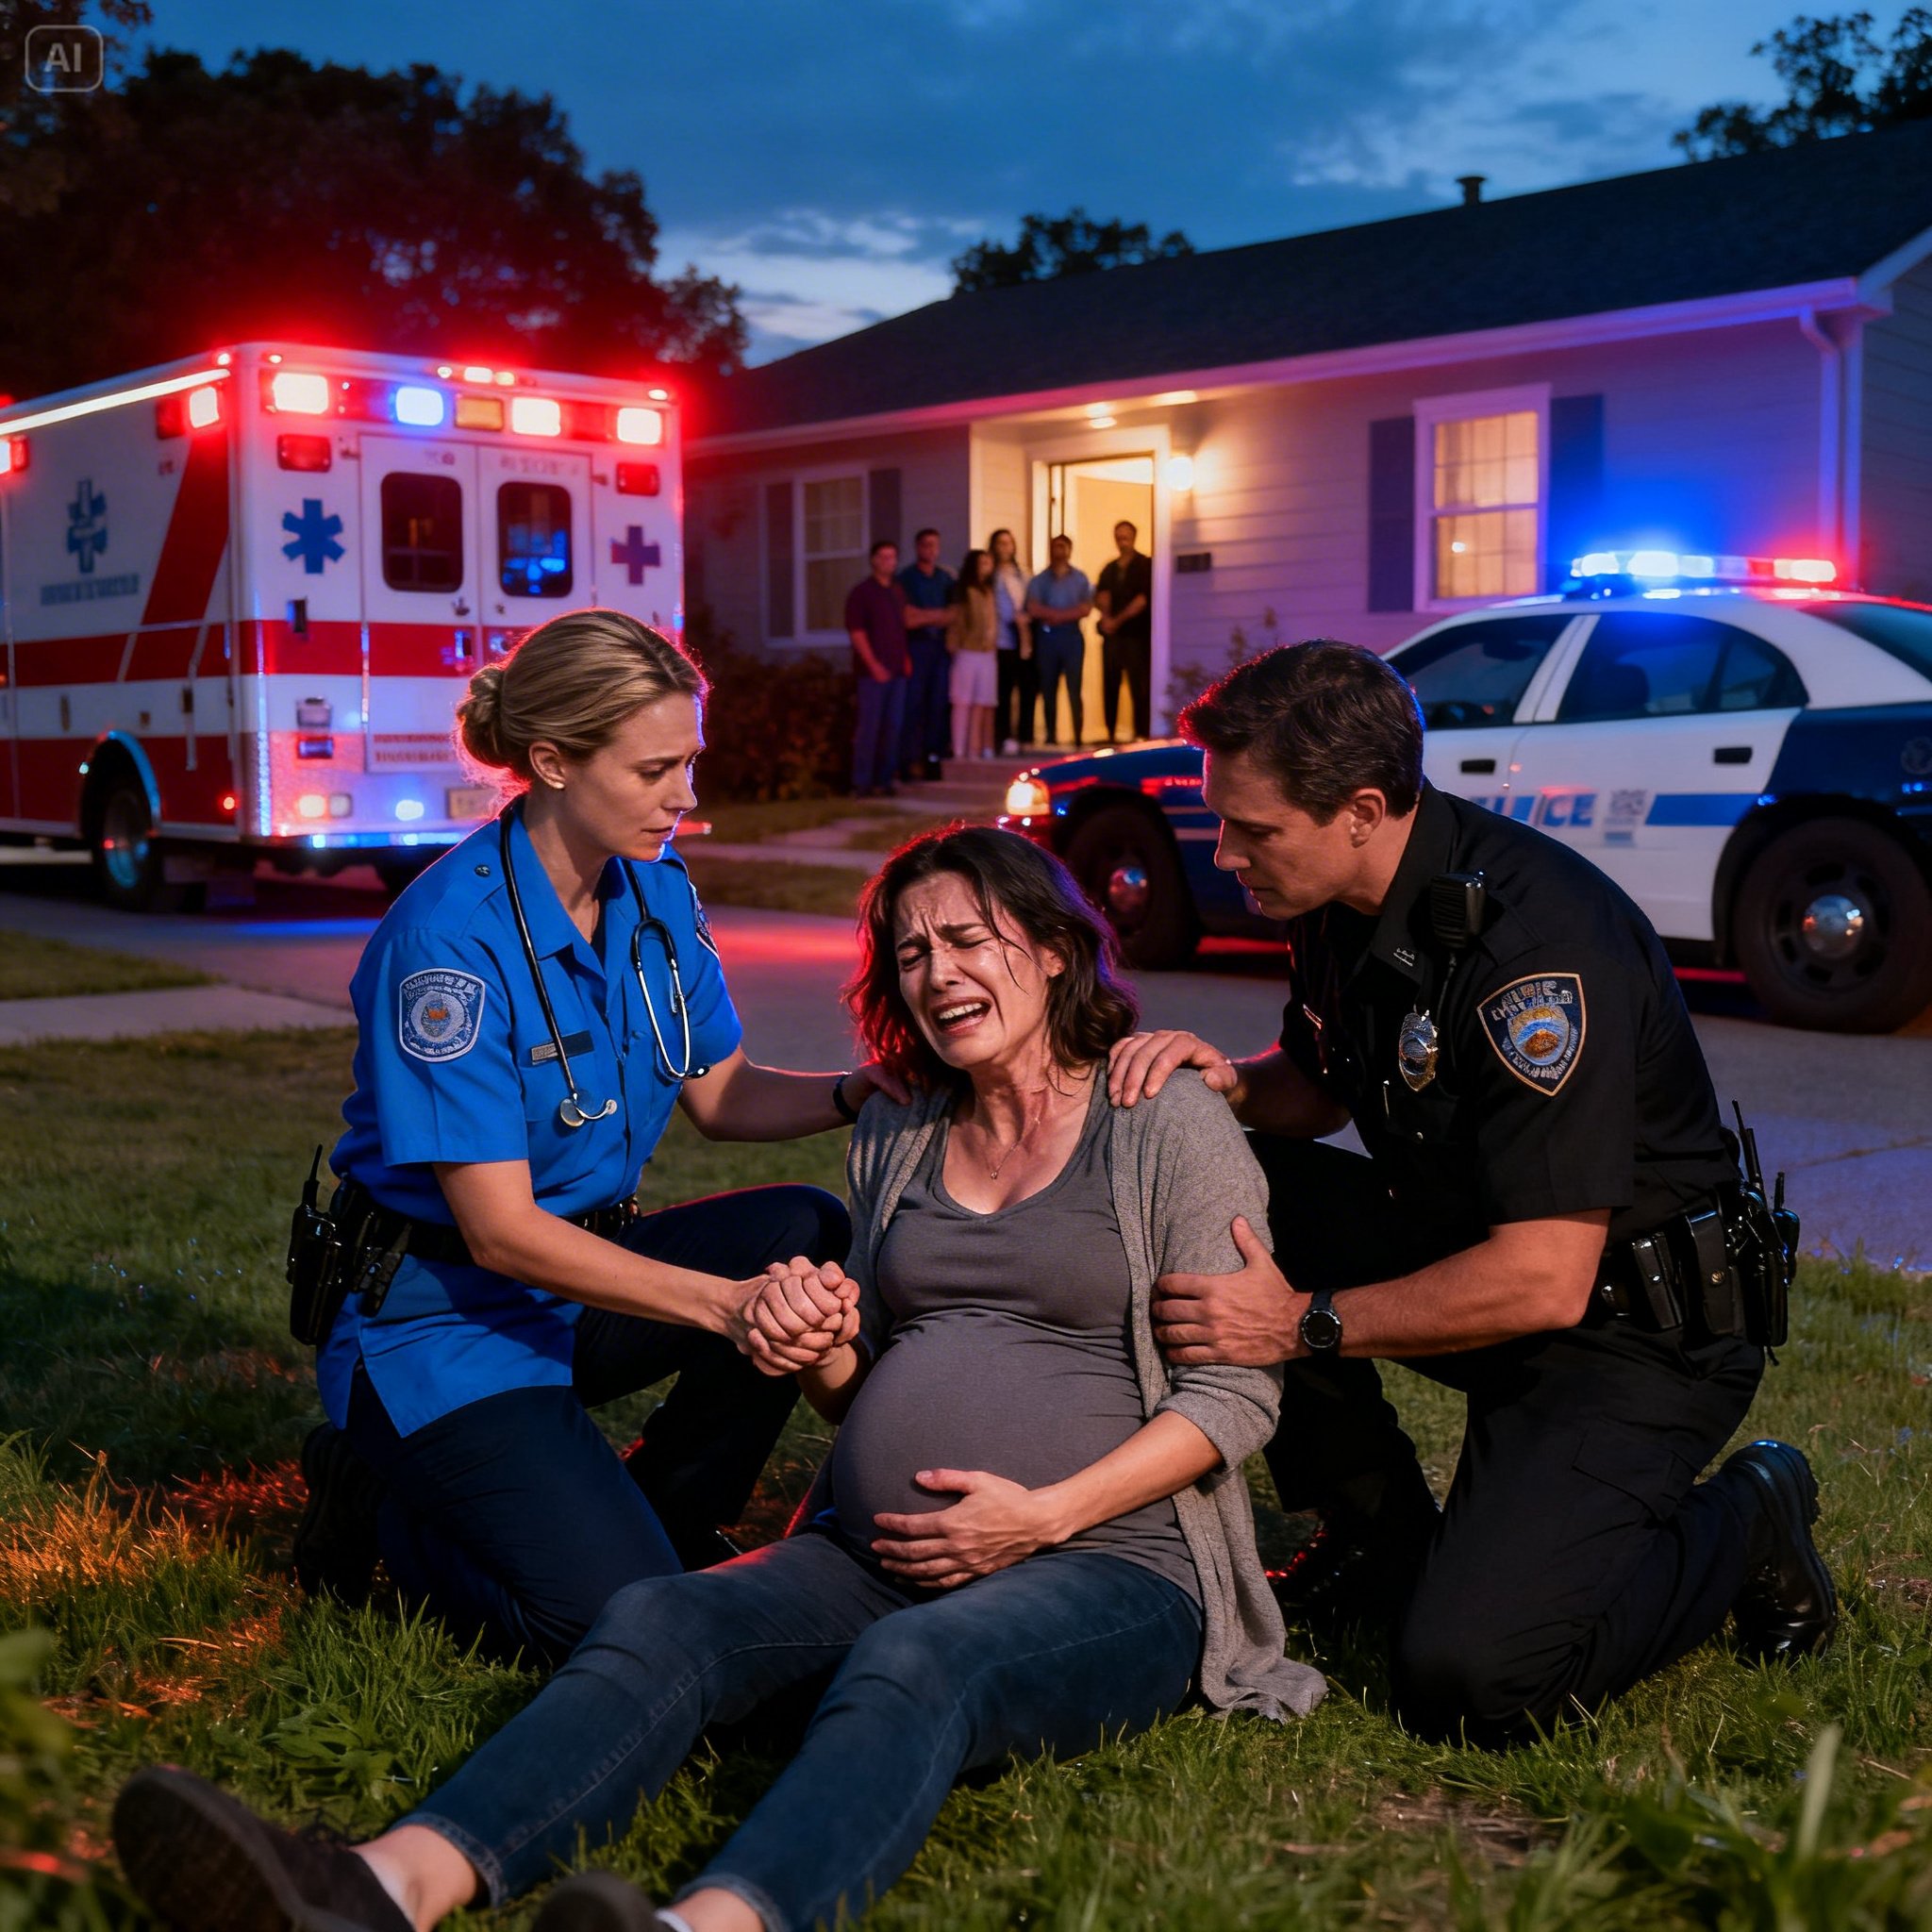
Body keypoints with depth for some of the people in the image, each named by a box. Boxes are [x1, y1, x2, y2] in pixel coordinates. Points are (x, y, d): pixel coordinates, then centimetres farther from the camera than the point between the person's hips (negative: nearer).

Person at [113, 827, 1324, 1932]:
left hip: (1111, 1564, -5)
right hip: (877, 1558, 5)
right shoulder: (896, 1141, 19)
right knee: (659, 1618, -24)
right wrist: (822, 1354, 0)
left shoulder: (1167, 1123, 2)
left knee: (912, 1664, -38)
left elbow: (1238, 1395, -2)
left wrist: (1047, 1515, -13)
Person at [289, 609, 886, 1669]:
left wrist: (864, 1092, -13)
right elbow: (500, 1232, -25)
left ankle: (663, 1511, 4)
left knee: (810, 1234, -16)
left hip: (585, 1269, 8)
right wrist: (723, 1304, -32)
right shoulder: (450, 938, -24)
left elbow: (719, 1093, 7)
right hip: (443, 1315, -7)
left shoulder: (657, 886, -1)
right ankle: (388, 1509, 7)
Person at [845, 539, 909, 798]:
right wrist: (873, 664, -16)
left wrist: (904, 657, 11)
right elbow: (856, 630, -10)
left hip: (897, 670, 7)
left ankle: (884, 780, 14)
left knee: (893, 726, 7)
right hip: (873, 670, -7)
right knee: (869, 726, -7)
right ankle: (862, 783, -4)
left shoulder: (898, 592, 16)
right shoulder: (862, 591, -3)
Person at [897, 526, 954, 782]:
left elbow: (953, 614, 12)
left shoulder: (946, 578, 17)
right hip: (917, 646, -4)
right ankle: (909, 760, -8)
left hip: (941, 646, 4)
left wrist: (924, 616, -3)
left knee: (939, 703, 0)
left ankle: (934, 757, 4)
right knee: (913, 703, -8)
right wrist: (938, 614, -1)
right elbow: (907, 618, -5)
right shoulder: (906, 578, 3)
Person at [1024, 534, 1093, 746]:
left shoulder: (1080, 579, 9)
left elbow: (1086, 608, -3)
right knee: (1048, 688, 2)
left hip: (1072, 635, -1)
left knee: (1074, 688, -6)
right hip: (1047, 636, 1)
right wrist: (1063, 613, -10)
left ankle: (1078, 736, -6)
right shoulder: (1040, 580, 10)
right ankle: (1051, 736, 6)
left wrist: (1056, 615, -10)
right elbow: (1033, 609, -3)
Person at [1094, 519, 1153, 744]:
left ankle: (1141, 734, -7)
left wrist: (1118, 620, -11)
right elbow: (1098, 598, 12)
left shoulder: (1145, 566, 1)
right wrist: (1105, 614, -9)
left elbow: (1143, 599, -9)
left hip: (1137, 634, -5)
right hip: (1111, 634, 5)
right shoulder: (1110, 569, 17)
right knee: (1110, 685, 4)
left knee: (1139, 686, -8)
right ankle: (1110, 734, 8)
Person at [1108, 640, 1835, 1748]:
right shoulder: (1343, 900, -3)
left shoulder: (1537, 941, -30)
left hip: (1637, 1329, -8)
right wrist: (1229, 1084, -9)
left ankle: (1745, 1526, 7)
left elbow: (1545, 1281, -30)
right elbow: (1322, 1088, 14)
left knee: (1469, 1677, -20)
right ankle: (1384, 1538, 8)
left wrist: (1305, 1324, -23)